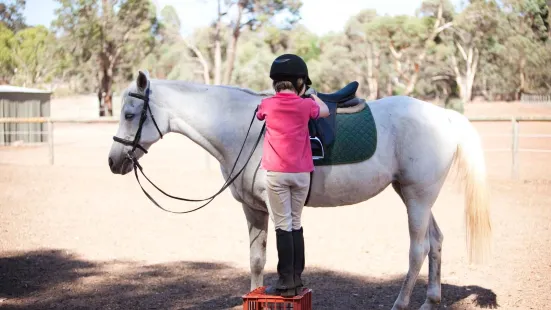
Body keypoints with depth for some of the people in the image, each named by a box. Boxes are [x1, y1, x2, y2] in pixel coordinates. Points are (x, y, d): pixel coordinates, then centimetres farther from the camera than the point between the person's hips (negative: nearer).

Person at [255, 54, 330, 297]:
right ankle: (296, 280, 16)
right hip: (301, 173, 2)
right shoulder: (305, 105, -1)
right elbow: (325, 111, 20)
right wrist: (311, 96, 35)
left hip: (276, 173, -2)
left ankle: (286, 282, -2)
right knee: (295, 224, 12)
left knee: (283, 226, -1)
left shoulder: (267, 104, -2)